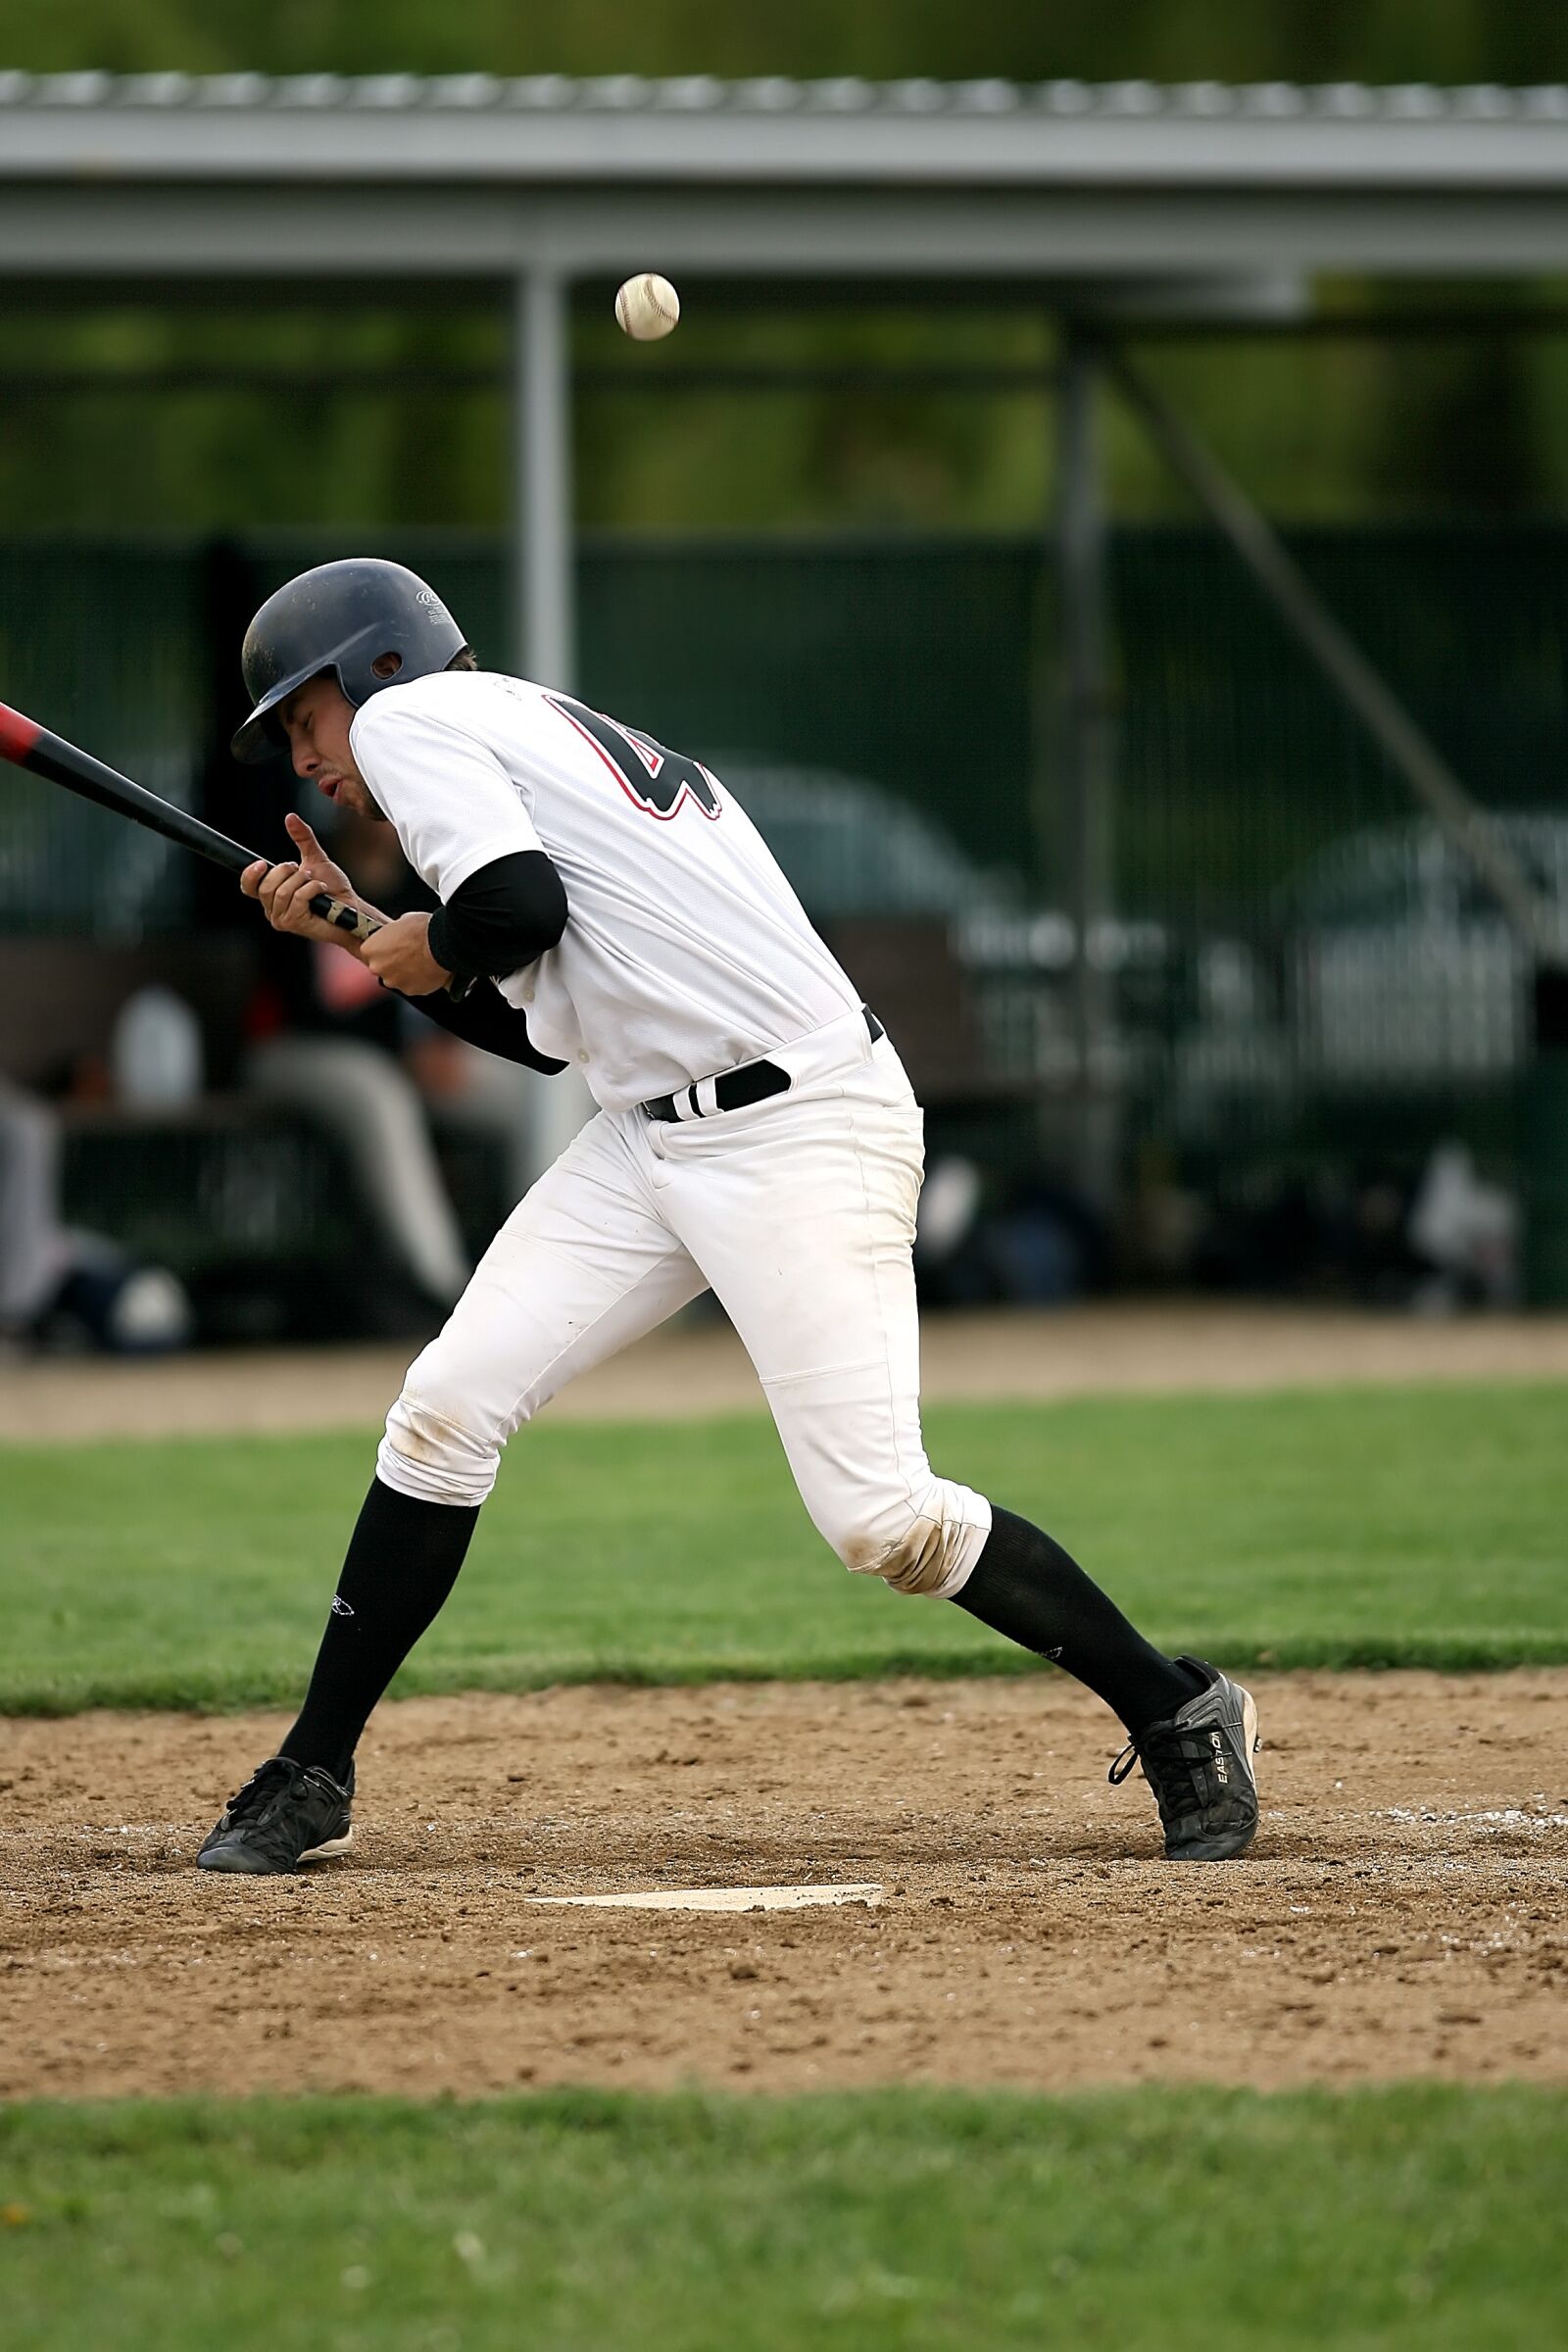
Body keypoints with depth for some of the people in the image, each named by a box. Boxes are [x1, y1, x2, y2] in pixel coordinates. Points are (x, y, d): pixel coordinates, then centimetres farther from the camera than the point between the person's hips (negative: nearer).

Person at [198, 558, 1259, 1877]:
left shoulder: (413, 719, -3)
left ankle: (1181, 1717, 3)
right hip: (654, 1143, 10)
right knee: (449, 1407, 1)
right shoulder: (539, 741, 23)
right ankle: (312, 1786, 6)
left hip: (804, 1136, -10)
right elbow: (538, 1031, 24)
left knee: (877, 1515, -13)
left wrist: (431, 950, 1)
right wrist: (361, 935, 23)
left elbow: (518, 905, -20)